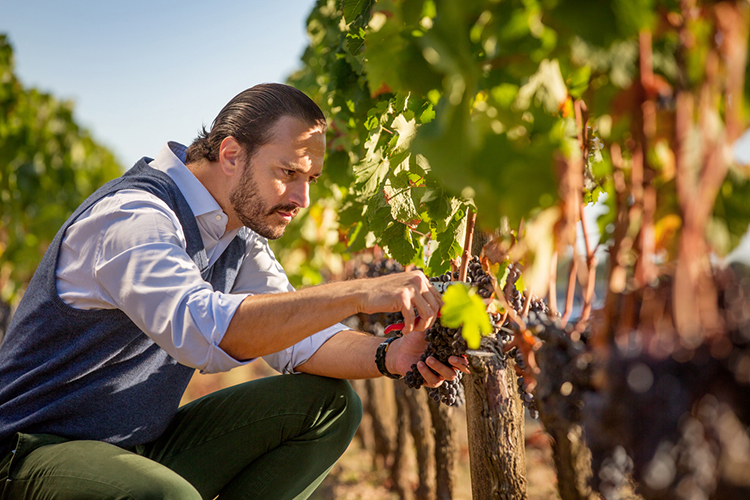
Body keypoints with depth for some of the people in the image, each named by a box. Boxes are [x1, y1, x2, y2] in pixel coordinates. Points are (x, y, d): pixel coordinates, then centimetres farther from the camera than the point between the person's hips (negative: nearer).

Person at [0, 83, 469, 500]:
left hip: (148, 447, 8)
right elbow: (201, 328, -42)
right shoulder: (132, 215, -23)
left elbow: (295, 338, 1)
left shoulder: (240, 233, 6)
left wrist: (389, 356, -18)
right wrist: (358, 293, -43)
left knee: (329, 402, -3)